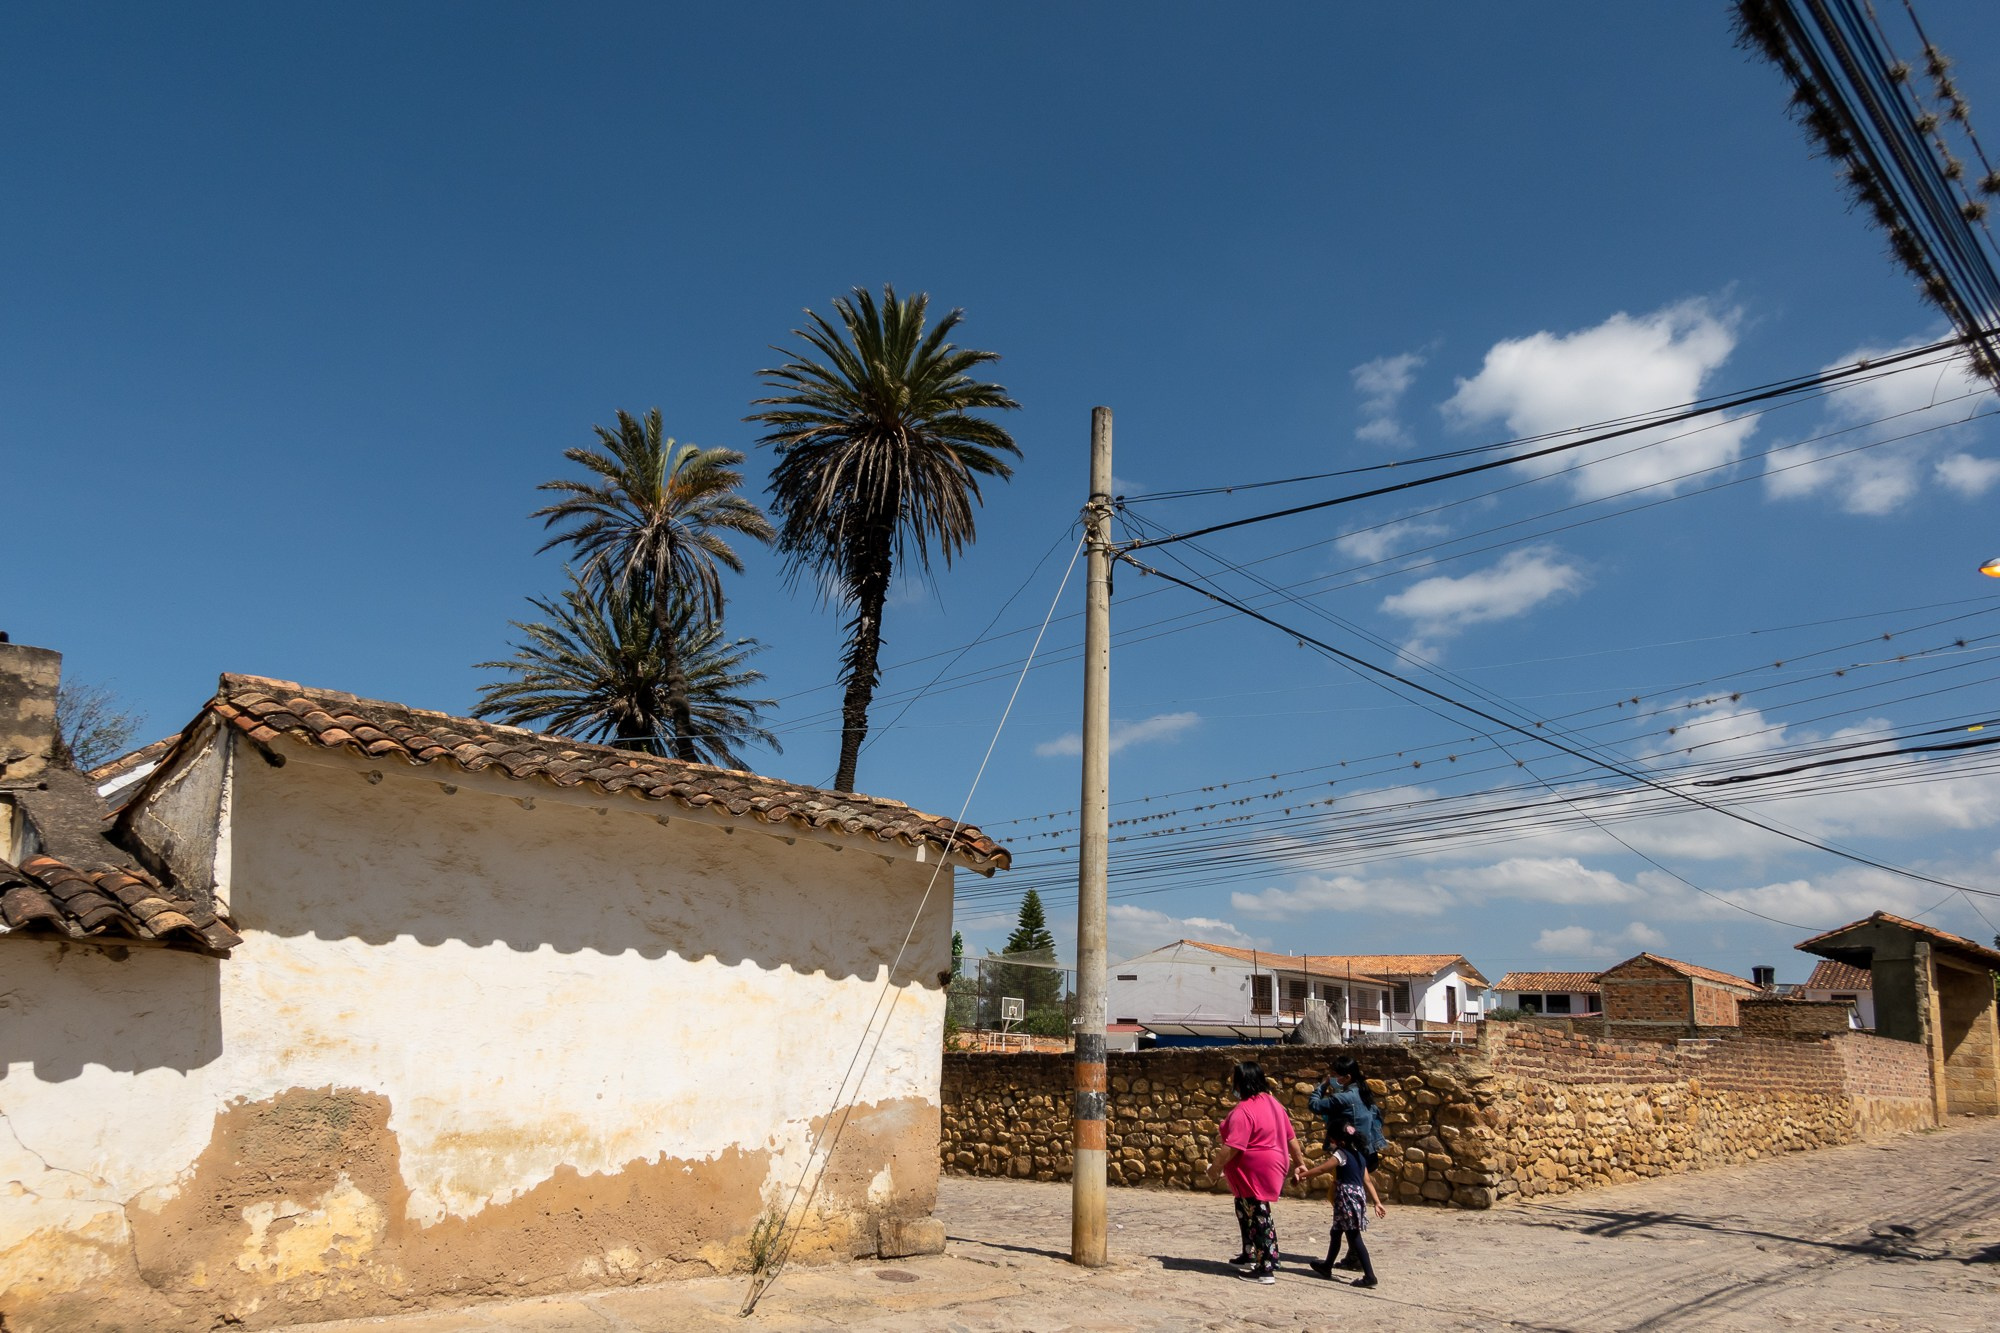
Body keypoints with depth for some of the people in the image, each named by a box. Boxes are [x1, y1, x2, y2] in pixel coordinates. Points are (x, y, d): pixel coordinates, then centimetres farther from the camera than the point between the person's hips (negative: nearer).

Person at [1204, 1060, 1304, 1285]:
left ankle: (1266, 1270, 5)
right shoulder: (1272, 1102, 8)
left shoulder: (1243, 1110, -23)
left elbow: (1232, 1146, -27)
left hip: (1255, 1172, -10)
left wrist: (1215, 1169, -17)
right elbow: (1290, 1136, 14)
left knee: (1259, 1218, -2)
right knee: (1247, 1212, 23)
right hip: (1273, 1166, 10)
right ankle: (1250, 1255, 35)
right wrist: (1299, 1161, 23)